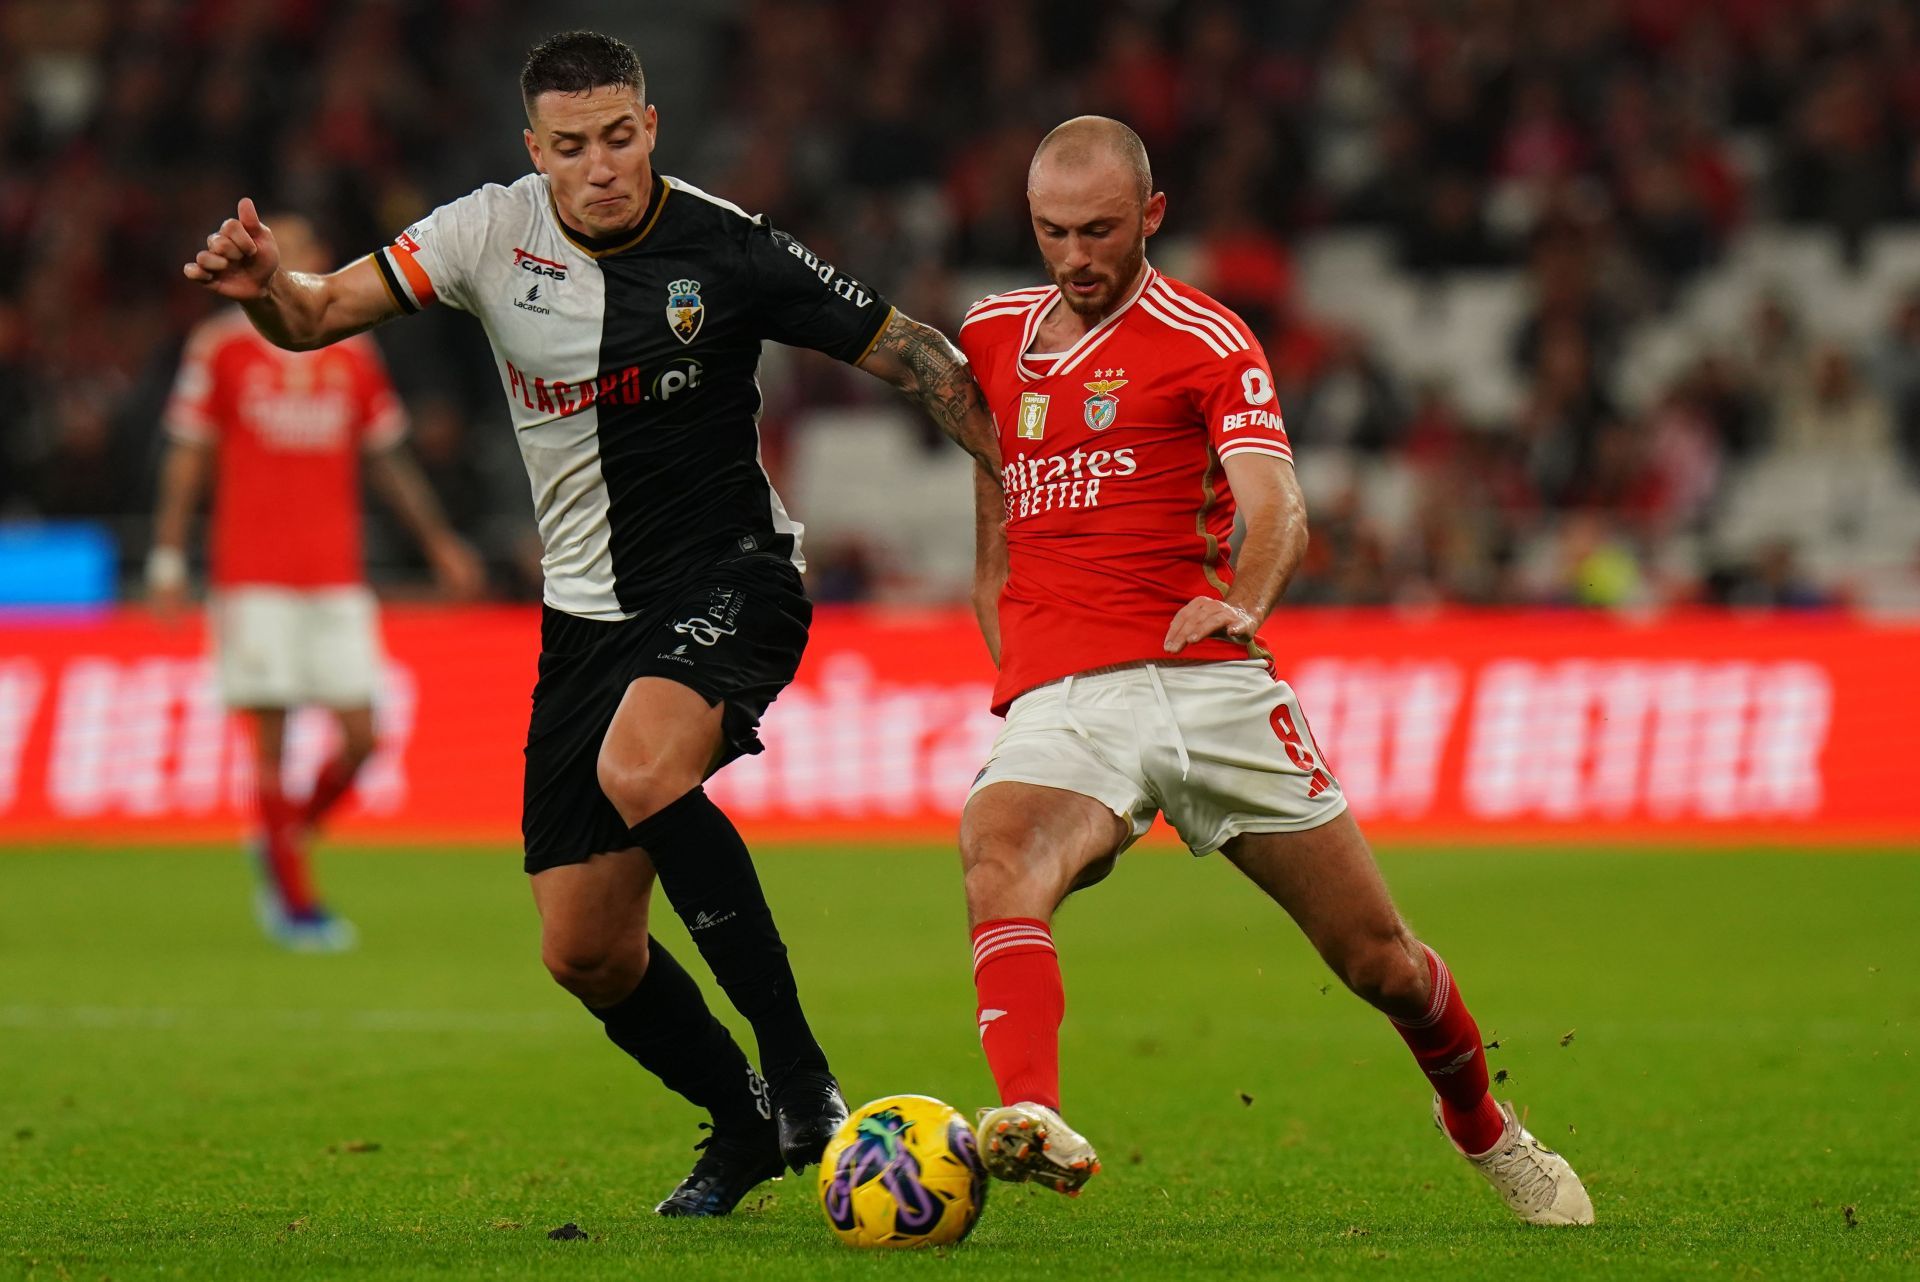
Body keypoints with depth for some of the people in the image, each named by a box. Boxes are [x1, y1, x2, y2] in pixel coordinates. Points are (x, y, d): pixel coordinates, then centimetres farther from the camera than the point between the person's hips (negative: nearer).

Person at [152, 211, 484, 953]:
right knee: (270, 737, -6)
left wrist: (440, 544, 17)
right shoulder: (220, 349, 2)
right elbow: (186, 460, 3)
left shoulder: (352, 354, 11)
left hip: (336, 578, 3)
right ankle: (294, 902, 2)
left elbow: (388, 459, 19)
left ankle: (284, 841, 22)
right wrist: (168, 560, -2)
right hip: (252, 578, -3)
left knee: (361, 737, -4)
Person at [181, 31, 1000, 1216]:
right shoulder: (494, 231, -4)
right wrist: (266, 287, -26)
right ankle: (747, 1123, 27)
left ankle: (801, 1075, -30)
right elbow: (323, 316, -3)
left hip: (729, 580, -5)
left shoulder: (726, 250, -14)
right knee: (583, 951, 2)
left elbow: (905, 351, -7)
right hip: (588, 611, 5)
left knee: (638, 769, -36)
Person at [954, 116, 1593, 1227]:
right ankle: (1030, 1121, -53)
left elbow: (1278, 512, -13)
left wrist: (1243, 600, -35)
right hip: (1061, 701, 2)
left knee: (1379, 959, 4)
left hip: (1211, 677, -1)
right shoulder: (991, 336, 16)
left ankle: (1486, 1128, 33)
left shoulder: (1206, 340, 2)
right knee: (998, 860, -34)